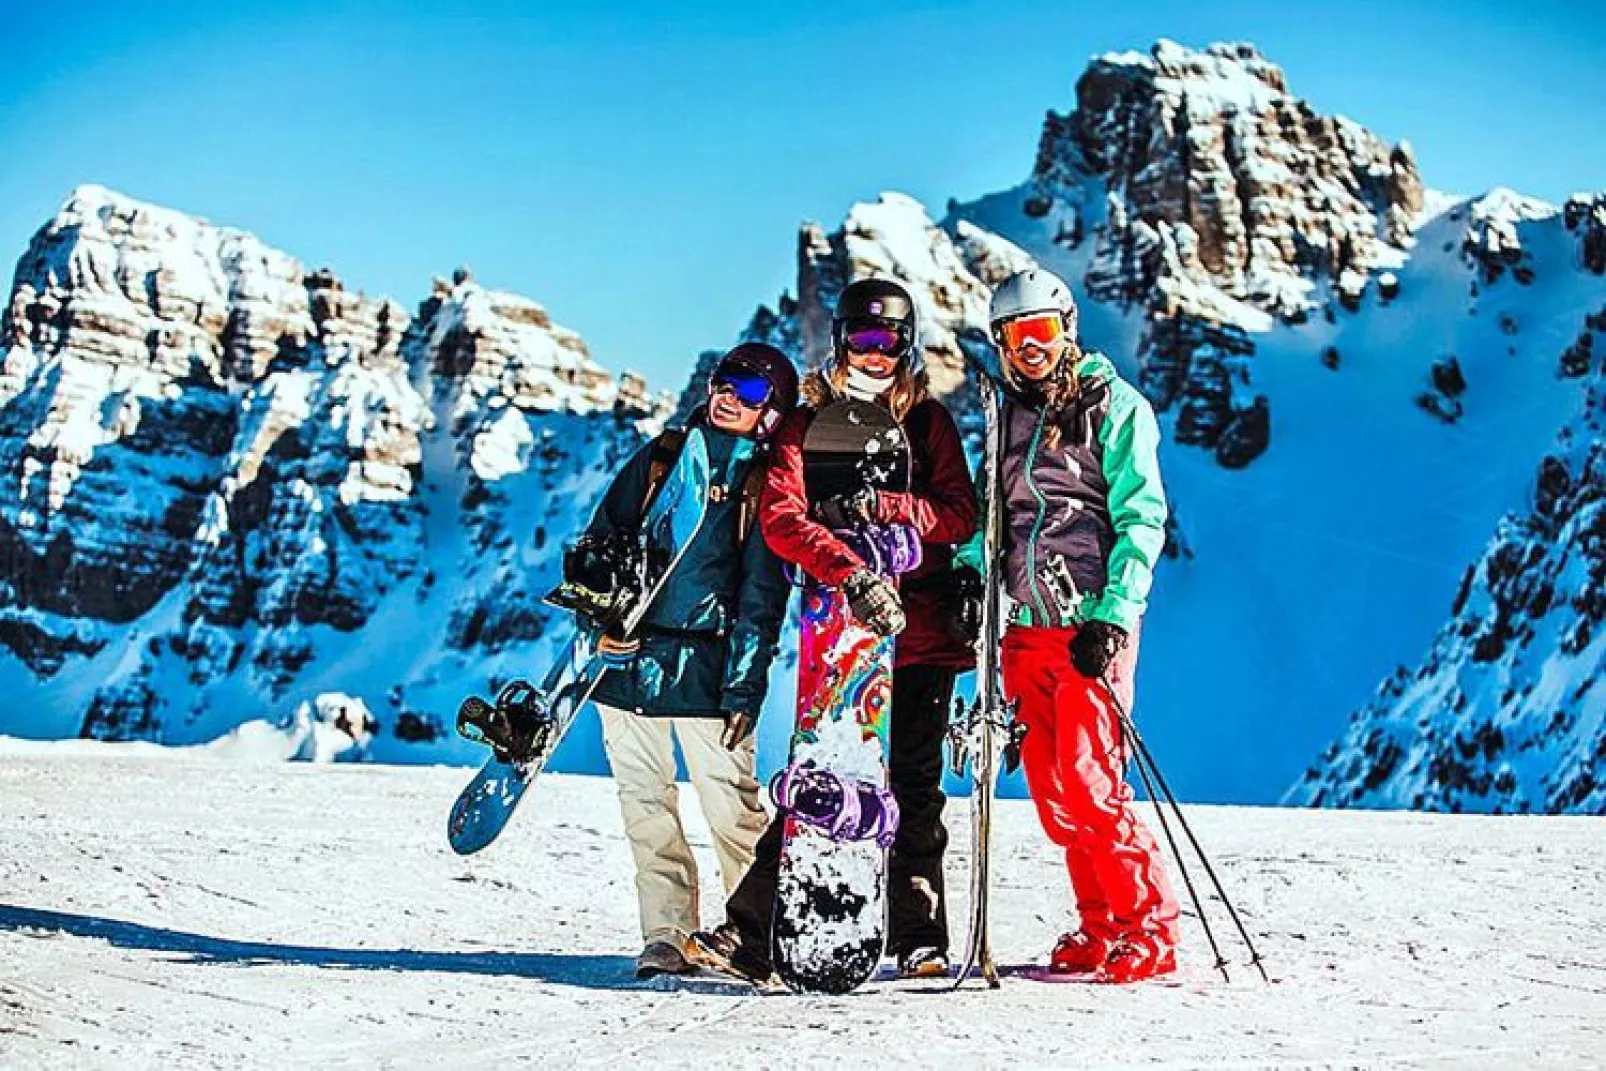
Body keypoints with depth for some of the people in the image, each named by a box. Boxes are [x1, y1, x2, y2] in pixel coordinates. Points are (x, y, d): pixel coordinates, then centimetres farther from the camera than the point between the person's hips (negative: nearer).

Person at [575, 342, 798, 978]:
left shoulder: (764, 487, 3)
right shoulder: (662, 457, 13)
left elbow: (762, 595, -1)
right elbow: (601, 536, 18)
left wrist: (745, 687, -8)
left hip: (706, 668, -3)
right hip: (626, 657, 3)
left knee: (730, 806, -7)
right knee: (645, 805, 2)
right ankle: (667, 937, 8)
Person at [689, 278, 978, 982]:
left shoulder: (928, 421, 12)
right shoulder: (806, 425, 7)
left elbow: (961, 516, 1)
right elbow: (780, 516, -10)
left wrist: (882, 507, -15)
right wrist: (851, 574, -25)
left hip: (922, 627, 1)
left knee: (915, 784, 3)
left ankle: (918, 937, 10)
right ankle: (752, 934, -7)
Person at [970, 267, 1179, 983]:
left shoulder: (1113, 405, 0)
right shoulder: (1006, 414, 17)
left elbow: (1141, 520, -6)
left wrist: (1112, 617, -16)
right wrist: (970, 572, 1)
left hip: (1093, 624, -6)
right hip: (1026, 627, 6)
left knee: (1088, 788, -12)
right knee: (1054, 795, 4)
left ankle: (1152, 931, -3)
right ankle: (1101, 929, 13)